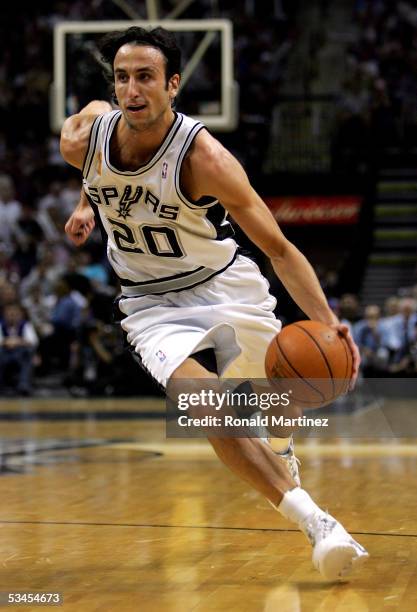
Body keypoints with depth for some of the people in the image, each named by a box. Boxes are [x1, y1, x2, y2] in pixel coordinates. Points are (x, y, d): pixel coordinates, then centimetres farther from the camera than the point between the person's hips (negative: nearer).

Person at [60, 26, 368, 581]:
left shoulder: (204, 158, -29)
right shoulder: (84, 138, -18)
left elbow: (279, 249, -27)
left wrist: (327, 321, -39)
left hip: (225, 285, 0)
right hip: (153, 302, 1)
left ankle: (280, 451, 58)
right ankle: (313, 521, -27)